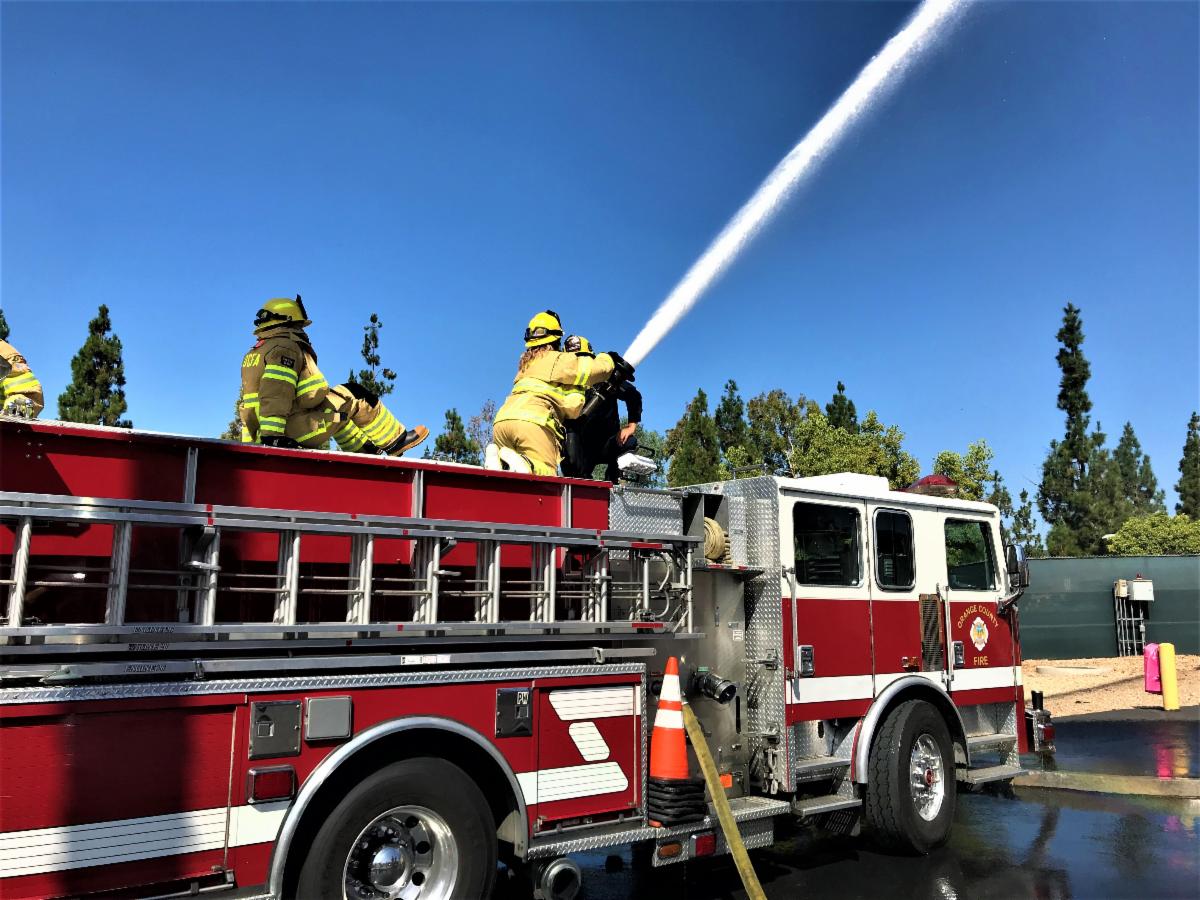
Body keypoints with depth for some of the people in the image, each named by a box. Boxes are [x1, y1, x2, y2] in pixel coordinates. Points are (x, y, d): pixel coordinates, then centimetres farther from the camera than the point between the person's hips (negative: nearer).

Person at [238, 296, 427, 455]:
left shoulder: (253, 354, 22)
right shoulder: (286, 347, -10)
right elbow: (275, 395, -24)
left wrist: (253, 439, 21)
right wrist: (272, 434, -32)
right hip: (299, 431, -10)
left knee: (338, 412, 30)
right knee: (354, 396, 3)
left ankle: (367, 450, 33)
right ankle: (395, 441, 13)